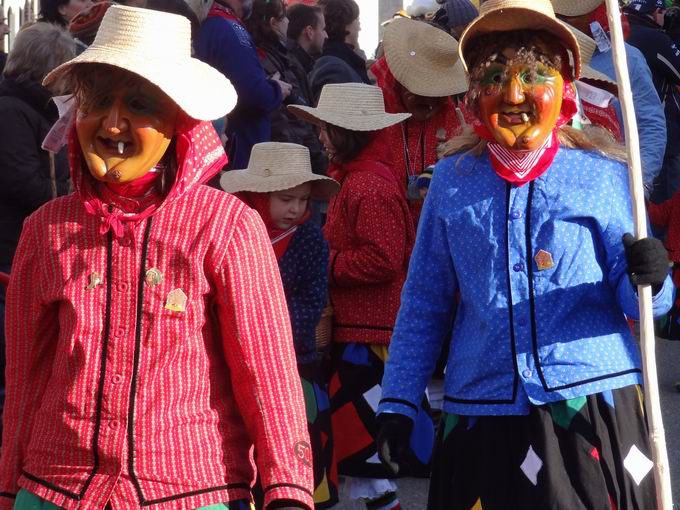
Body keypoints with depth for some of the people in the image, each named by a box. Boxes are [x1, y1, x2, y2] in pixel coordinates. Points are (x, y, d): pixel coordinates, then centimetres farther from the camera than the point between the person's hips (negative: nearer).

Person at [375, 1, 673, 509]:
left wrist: (646, 280, -19)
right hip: (483, 416, 2)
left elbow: (632, 302, 3)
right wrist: (398, 404, 8)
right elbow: (424, 302, 11)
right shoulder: (452, 180, 6)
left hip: (592, 408, -2)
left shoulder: (603, 176, 1)